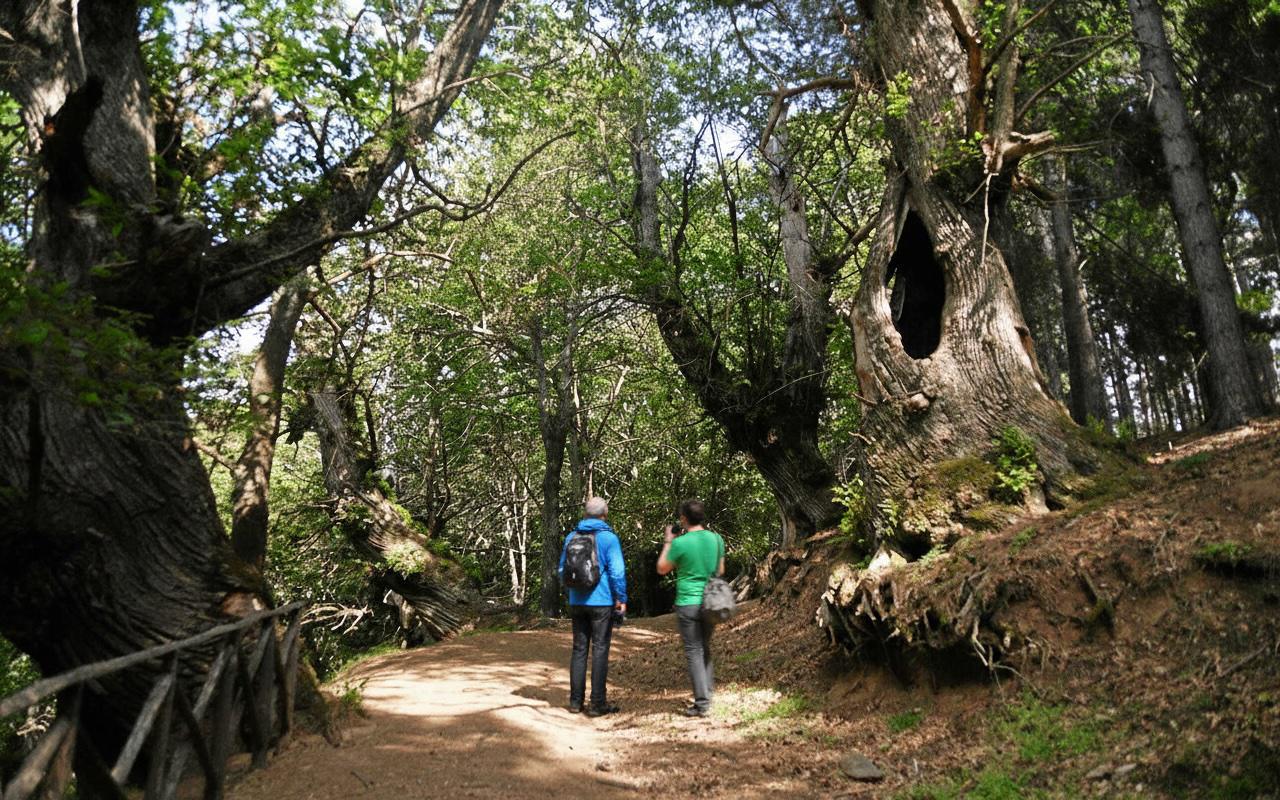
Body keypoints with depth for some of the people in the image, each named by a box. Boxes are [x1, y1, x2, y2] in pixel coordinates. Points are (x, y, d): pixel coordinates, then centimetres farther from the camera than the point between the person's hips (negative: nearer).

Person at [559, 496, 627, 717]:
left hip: (577, 602, 5)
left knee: (579, 649, 11)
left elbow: (563, 570, 13)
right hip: (602, 602, -4)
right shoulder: (608, 537, -10)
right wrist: (622, 599, -3)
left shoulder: (571, 537, 5)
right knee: (600, 650, 1)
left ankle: (575, 701, 13)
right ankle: (598, 703, 3)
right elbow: (617, 571, -14)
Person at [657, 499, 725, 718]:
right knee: (705, 648, 22)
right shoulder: (716, 539, 1)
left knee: (694, 652, 1)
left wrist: (668, 541, 7)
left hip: (688, 604, -5)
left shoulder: (680, 543, -15)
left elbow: (662, 569, 0)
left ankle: (702, 703, 1)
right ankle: (708, 690, 27)